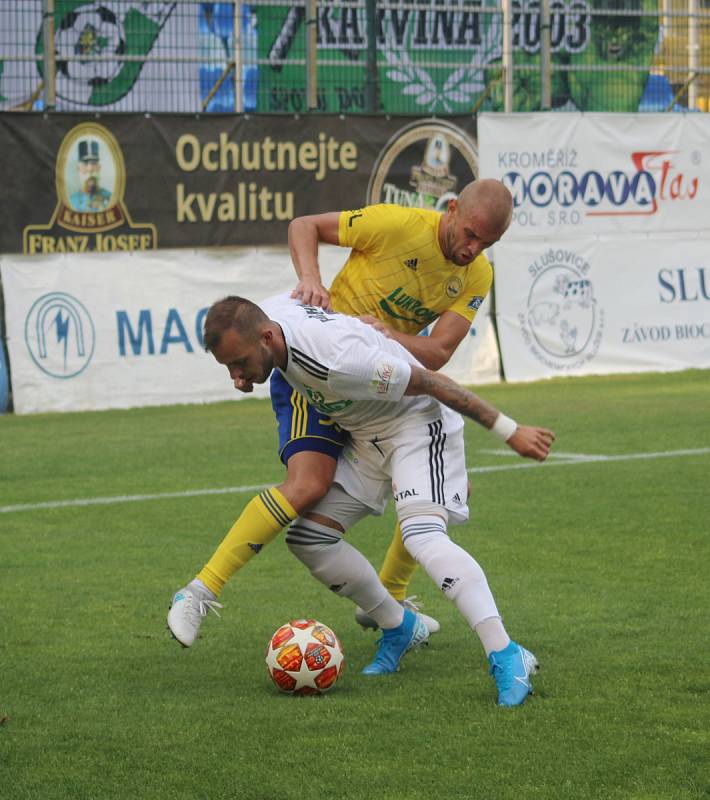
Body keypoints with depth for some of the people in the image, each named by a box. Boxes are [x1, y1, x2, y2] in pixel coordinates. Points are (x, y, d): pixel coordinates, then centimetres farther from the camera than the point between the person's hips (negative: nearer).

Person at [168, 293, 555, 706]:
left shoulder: (338, 361, -36)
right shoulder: (264, 314, -13)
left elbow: (430, 382, -26)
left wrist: (511, 431, -19)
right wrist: (250, 377, 2)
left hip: (419, 423, -9)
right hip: (368, 436, 9)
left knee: (422, 535, -30)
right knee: (308, 537, 2)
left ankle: (507, 657, -33)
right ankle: (400, 627, 18)